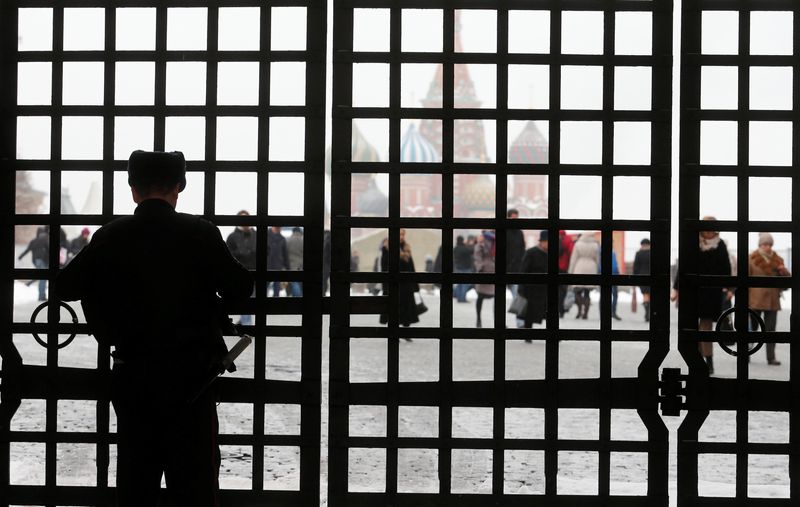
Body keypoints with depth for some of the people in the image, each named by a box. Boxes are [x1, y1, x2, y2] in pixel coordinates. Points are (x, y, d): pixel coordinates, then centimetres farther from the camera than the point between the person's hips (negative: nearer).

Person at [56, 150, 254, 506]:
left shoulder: (111, 236, -2)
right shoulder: (199, 233, -8)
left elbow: (65, 287, 2)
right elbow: (240, 287, -6)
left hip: (132, 377, 3)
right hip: (190, 374, -2)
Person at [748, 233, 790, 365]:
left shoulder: (777, 260, 10)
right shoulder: (751, 259, -1)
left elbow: (787, 278, 12)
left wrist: (783, 270, -11)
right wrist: (745, 299, -8)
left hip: (772, 300, 3)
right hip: (755, 299, -3)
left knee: (770, 329, 2)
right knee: (752, 327, 1)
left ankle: (771, 357, 3)